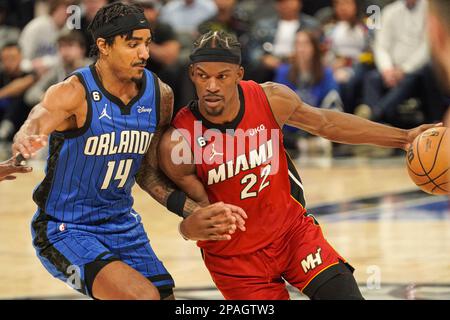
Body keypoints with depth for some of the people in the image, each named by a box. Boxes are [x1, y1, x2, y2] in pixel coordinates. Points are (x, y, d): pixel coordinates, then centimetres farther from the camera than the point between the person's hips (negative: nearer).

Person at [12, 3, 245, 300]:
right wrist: (26, 142, -64)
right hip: (65, 231, -7)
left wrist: (194, 212, -2)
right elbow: (32, 128, -40)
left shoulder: (160, 95, -2)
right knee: (145, 296, -25)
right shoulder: (74, 94, -20)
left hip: (123, 225, 7)